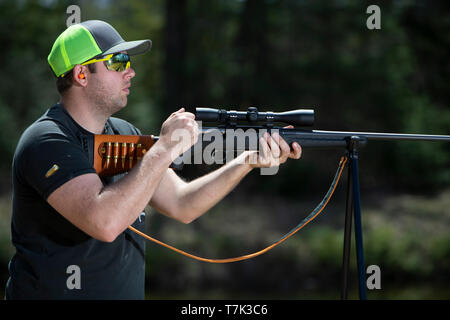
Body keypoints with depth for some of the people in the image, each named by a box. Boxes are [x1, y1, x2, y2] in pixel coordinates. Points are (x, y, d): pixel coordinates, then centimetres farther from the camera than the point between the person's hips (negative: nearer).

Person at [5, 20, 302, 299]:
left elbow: (180, 204, 8)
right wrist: (165, 149, -23)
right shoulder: (46, 142, -16)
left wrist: (247, 162, -4)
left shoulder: (123, 133, 9)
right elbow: (104, 223, -28)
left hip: (127, 293, 6)